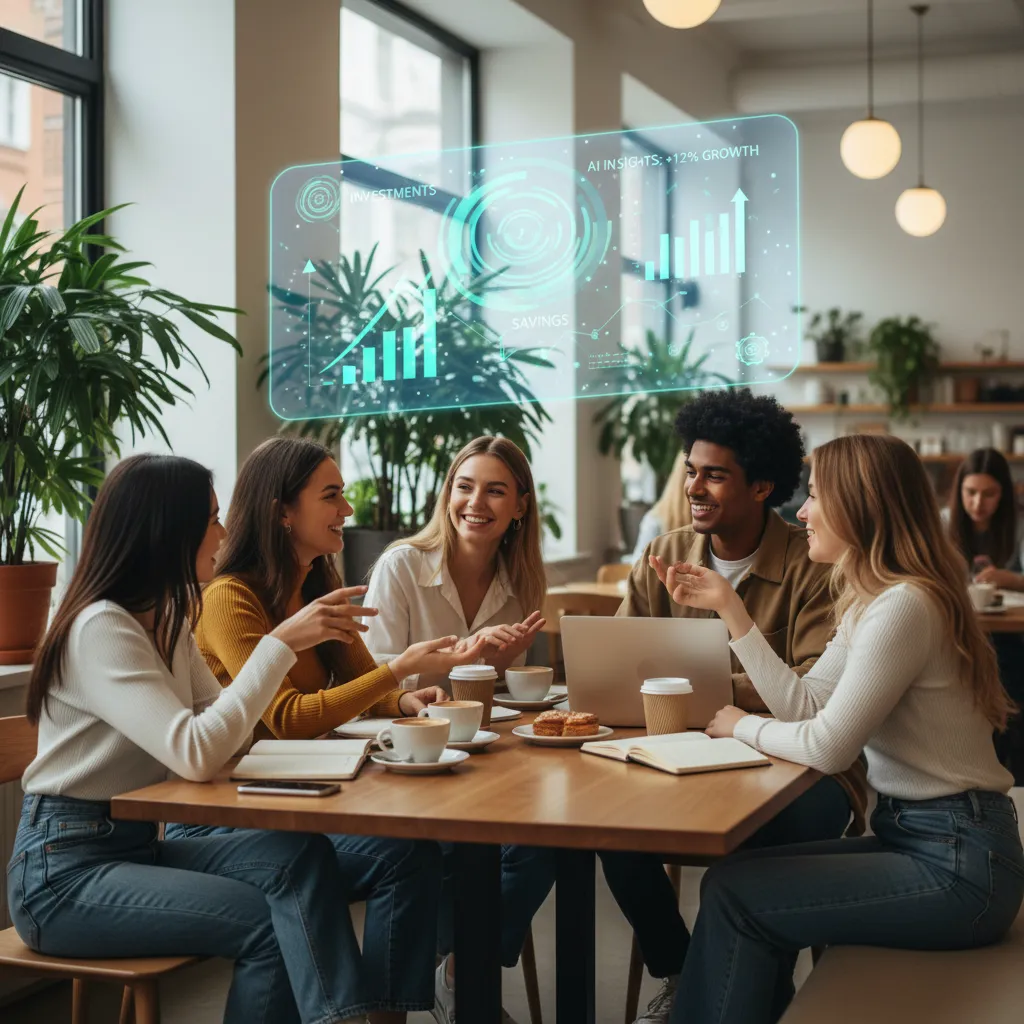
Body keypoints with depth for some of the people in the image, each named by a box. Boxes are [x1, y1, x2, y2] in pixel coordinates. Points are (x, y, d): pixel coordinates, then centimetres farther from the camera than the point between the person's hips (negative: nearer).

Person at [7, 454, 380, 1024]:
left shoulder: (167, 619, 8)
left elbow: (220, 724, 8)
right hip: (65, 870, -7)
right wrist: (281, 644, -28)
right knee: (271, 923, -20)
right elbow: (197, 754, -31)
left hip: (140, 842, 7)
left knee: (301, 856, -17)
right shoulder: (99, 628, -20)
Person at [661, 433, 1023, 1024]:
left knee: (735, 893, -10)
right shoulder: (870, 604, 11)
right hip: (916, 836, 10)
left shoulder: (905, 606, -21)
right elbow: (802, 704, 6)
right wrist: (728, 606, 7)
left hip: (958, 865, -10)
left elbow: (827, 746, -22)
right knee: (747, 878, 10)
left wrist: (742, 726, -4)